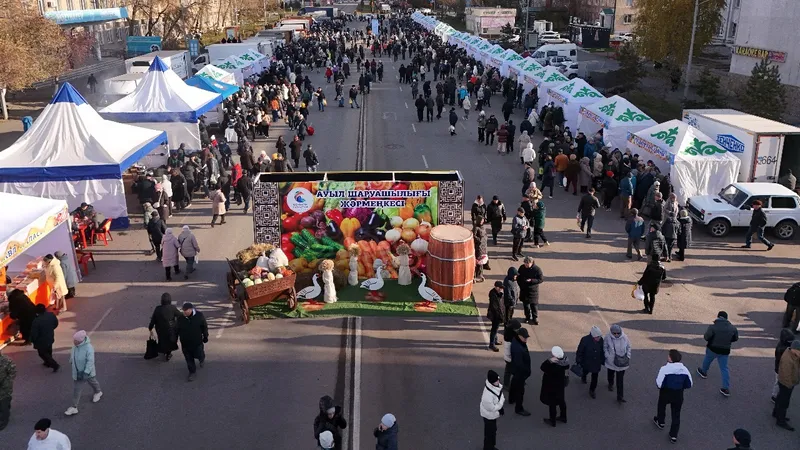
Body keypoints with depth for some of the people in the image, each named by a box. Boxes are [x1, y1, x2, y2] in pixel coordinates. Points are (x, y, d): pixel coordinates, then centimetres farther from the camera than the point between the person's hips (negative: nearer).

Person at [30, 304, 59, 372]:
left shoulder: (36, 321, -34)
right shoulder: (51, 315, -15)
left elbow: (34, 333, -25)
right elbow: (56, 324, 3)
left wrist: (32, 340, -4)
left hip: (41, 341, -6)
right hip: (50, 338, 6)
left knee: (43, 354, 15)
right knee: (48, 351, 29)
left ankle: (55, 365, 10)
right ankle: (48, 363, 50)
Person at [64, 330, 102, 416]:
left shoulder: (88, 348, -33)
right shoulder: (75, 346, -12)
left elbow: (90, 361, -33)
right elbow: (72, 354, 10)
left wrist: (86, 372, -36)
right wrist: (71, 362, 26)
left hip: (88, 372, -5)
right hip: (77, 372, 5)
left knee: (93, 382, 25)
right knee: (76, 389, 7)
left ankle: (98, 392, 56)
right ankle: (74, 407, 14)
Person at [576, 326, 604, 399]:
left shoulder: (601, 340, -16)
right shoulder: (585, 340, -28)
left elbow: (602, 351, 1)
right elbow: (579, 351, -17)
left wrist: (603, 360, 10)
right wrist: (578, 362, -12)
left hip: (597, 362, 2)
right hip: (586, 362, -2)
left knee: (595, 376, 7)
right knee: (585, 371, 26)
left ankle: (592, 390, 28)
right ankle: (583, 377, 62)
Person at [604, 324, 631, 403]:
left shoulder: (624, 337, -16)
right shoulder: (608, 337, -19)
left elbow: (628, 347, 0)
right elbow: (605, 347, -5)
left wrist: (628, 357, -4)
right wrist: (607, 356, -13)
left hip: (621, 362, -1)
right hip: (611, 361, 1)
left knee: (620, 379, -2)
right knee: (611, 374, 26)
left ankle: (620, 397, 4)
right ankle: (610, 384, 59)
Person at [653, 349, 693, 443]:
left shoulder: (665, 368, -23)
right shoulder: (684, 369, -8)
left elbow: (659, 384, -22)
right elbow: (689, 384, 0)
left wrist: (657, 379, 0)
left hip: (666, 394, -3)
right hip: (678, 395, 3)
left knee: (661, 407, 28)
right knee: (676, 415, 14)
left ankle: (660, 422, 50)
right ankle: (673, 436, 17)